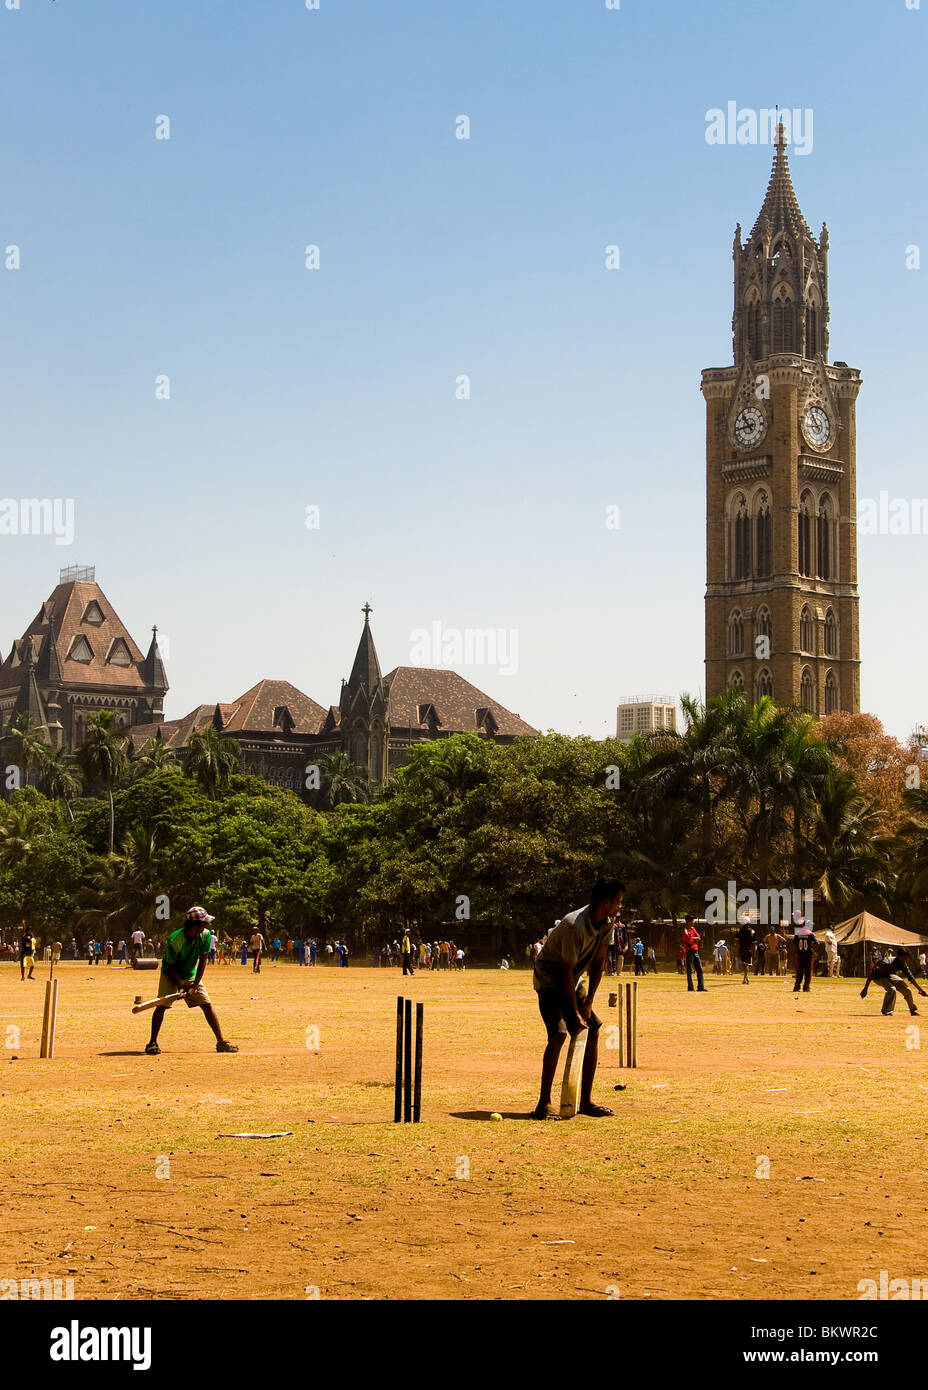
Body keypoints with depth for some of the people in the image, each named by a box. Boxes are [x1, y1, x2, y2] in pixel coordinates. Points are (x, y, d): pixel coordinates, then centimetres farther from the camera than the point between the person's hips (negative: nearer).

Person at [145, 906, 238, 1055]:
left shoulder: (205, 935, -17)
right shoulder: (174, 940, -29)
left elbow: (203, 960, -10)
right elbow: (171, 966, -19)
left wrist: (195, 985, -15)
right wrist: (181, 987, -23)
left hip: (191, 975, 4)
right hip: (171, 975, -4)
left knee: (207, 1005, -4)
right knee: (162, 1005, -19)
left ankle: (221, 1042, 1)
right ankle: (152, 1043, -9)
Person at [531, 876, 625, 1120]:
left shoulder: (606, 924, -5)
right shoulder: (575, 926, -31)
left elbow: (598, 962, 1)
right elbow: (567, 972, -27)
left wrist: (588, 1001, -5)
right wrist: (575, 1012, -22)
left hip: (574, 981, 8)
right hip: (549, 979, -8)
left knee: (592, 1031, 2)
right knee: (558, 1034, -22)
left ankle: (585, 1101, 10)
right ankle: (543, 1104, -18)